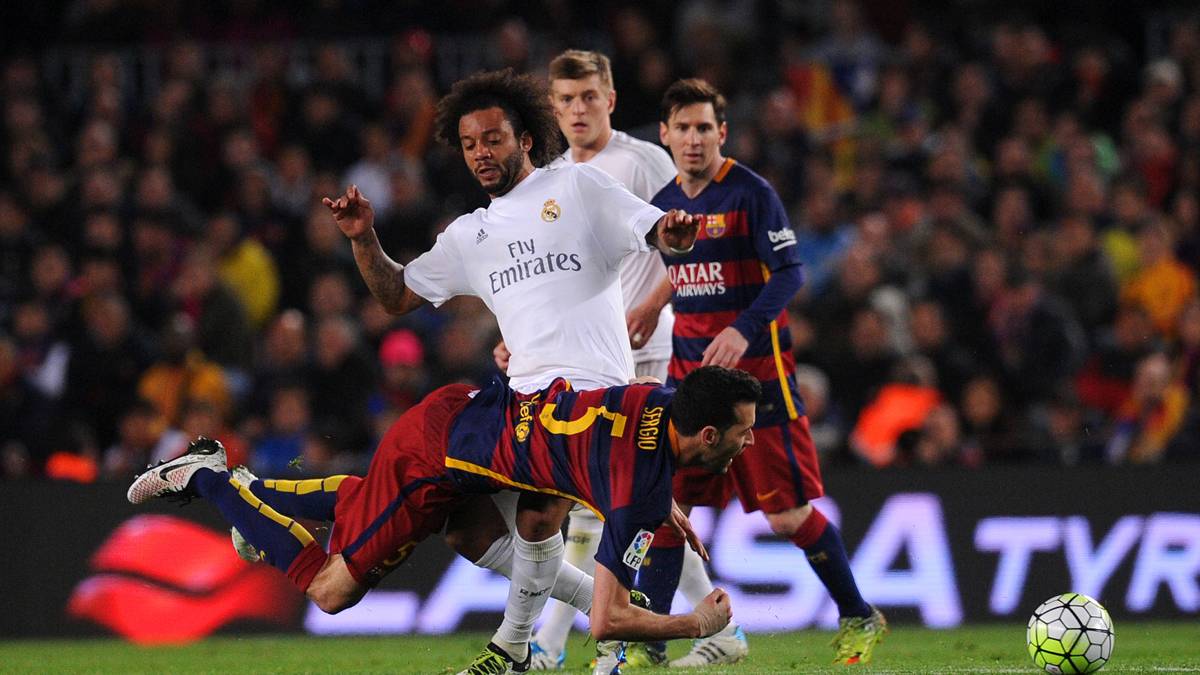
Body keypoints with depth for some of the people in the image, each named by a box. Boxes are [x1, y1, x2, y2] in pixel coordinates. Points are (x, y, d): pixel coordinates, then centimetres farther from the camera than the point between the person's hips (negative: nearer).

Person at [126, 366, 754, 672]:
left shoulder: (663, 400, -5)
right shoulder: (640, 492, -30)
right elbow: (606, 622, -30)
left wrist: (665, 506, 17)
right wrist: (697, 624, -17)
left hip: (462, 409, 8)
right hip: (431, 459, -8)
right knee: (331, 589, 5)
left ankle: (259, 491, 35)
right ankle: (203, 477, 15)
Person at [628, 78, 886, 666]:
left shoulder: (750, 193, -9)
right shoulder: (663, 203, 10)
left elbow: (789, 273, -15)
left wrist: (744, 330, -27)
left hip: (756, 372, -6)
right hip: (689, 371, 6)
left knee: (788, 514, -3)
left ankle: (859, 619, 15)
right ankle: (645, 639, 0)